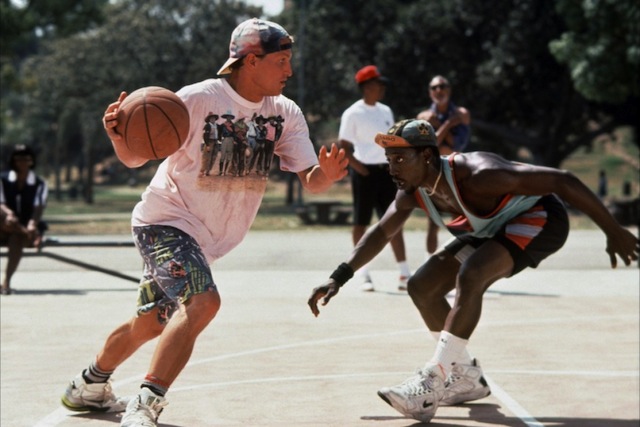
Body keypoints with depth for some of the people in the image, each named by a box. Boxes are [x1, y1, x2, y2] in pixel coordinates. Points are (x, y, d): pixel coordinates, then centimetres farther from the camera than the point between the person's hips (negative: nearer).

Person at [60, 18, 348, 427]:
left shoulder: (287, 113, -2)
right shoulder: (198, 99, -19)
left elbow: (309, 180, -6)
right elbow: (135, 157, -15)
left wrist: (326, 175, -29)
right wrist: (118, 133, -37)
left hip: (205, 238, 7)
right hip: (165, 220, -7)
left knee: (150, 323, 18)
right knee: (203, 301, -29)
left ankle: (89, 386, 41)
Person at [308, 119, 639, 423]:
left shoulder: (477, 175, -35)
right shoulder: (412, 192, -11)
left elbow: (563, 180, -34)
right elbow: (381, 232, 6)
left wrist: (613, 231, -32)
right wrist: (339, 277, -4)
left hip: (540, 217, -9)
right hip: (493, 229, 9)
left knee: (470, 276, -31)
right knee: (422, 287, 2)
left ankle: (434, 382, -30)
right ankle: (467, 378, 14)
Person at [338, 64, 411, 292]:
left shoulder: (386, 111, 12)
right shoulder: (353, 114, -8)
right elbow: (342, 148, -9)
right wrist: (361, 169, -15)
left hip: (386, 171, 6)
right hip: (365, 172, -6)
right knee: (361, 222, 2)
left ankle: (404, 274, 5)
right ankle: (364, 275, 8)